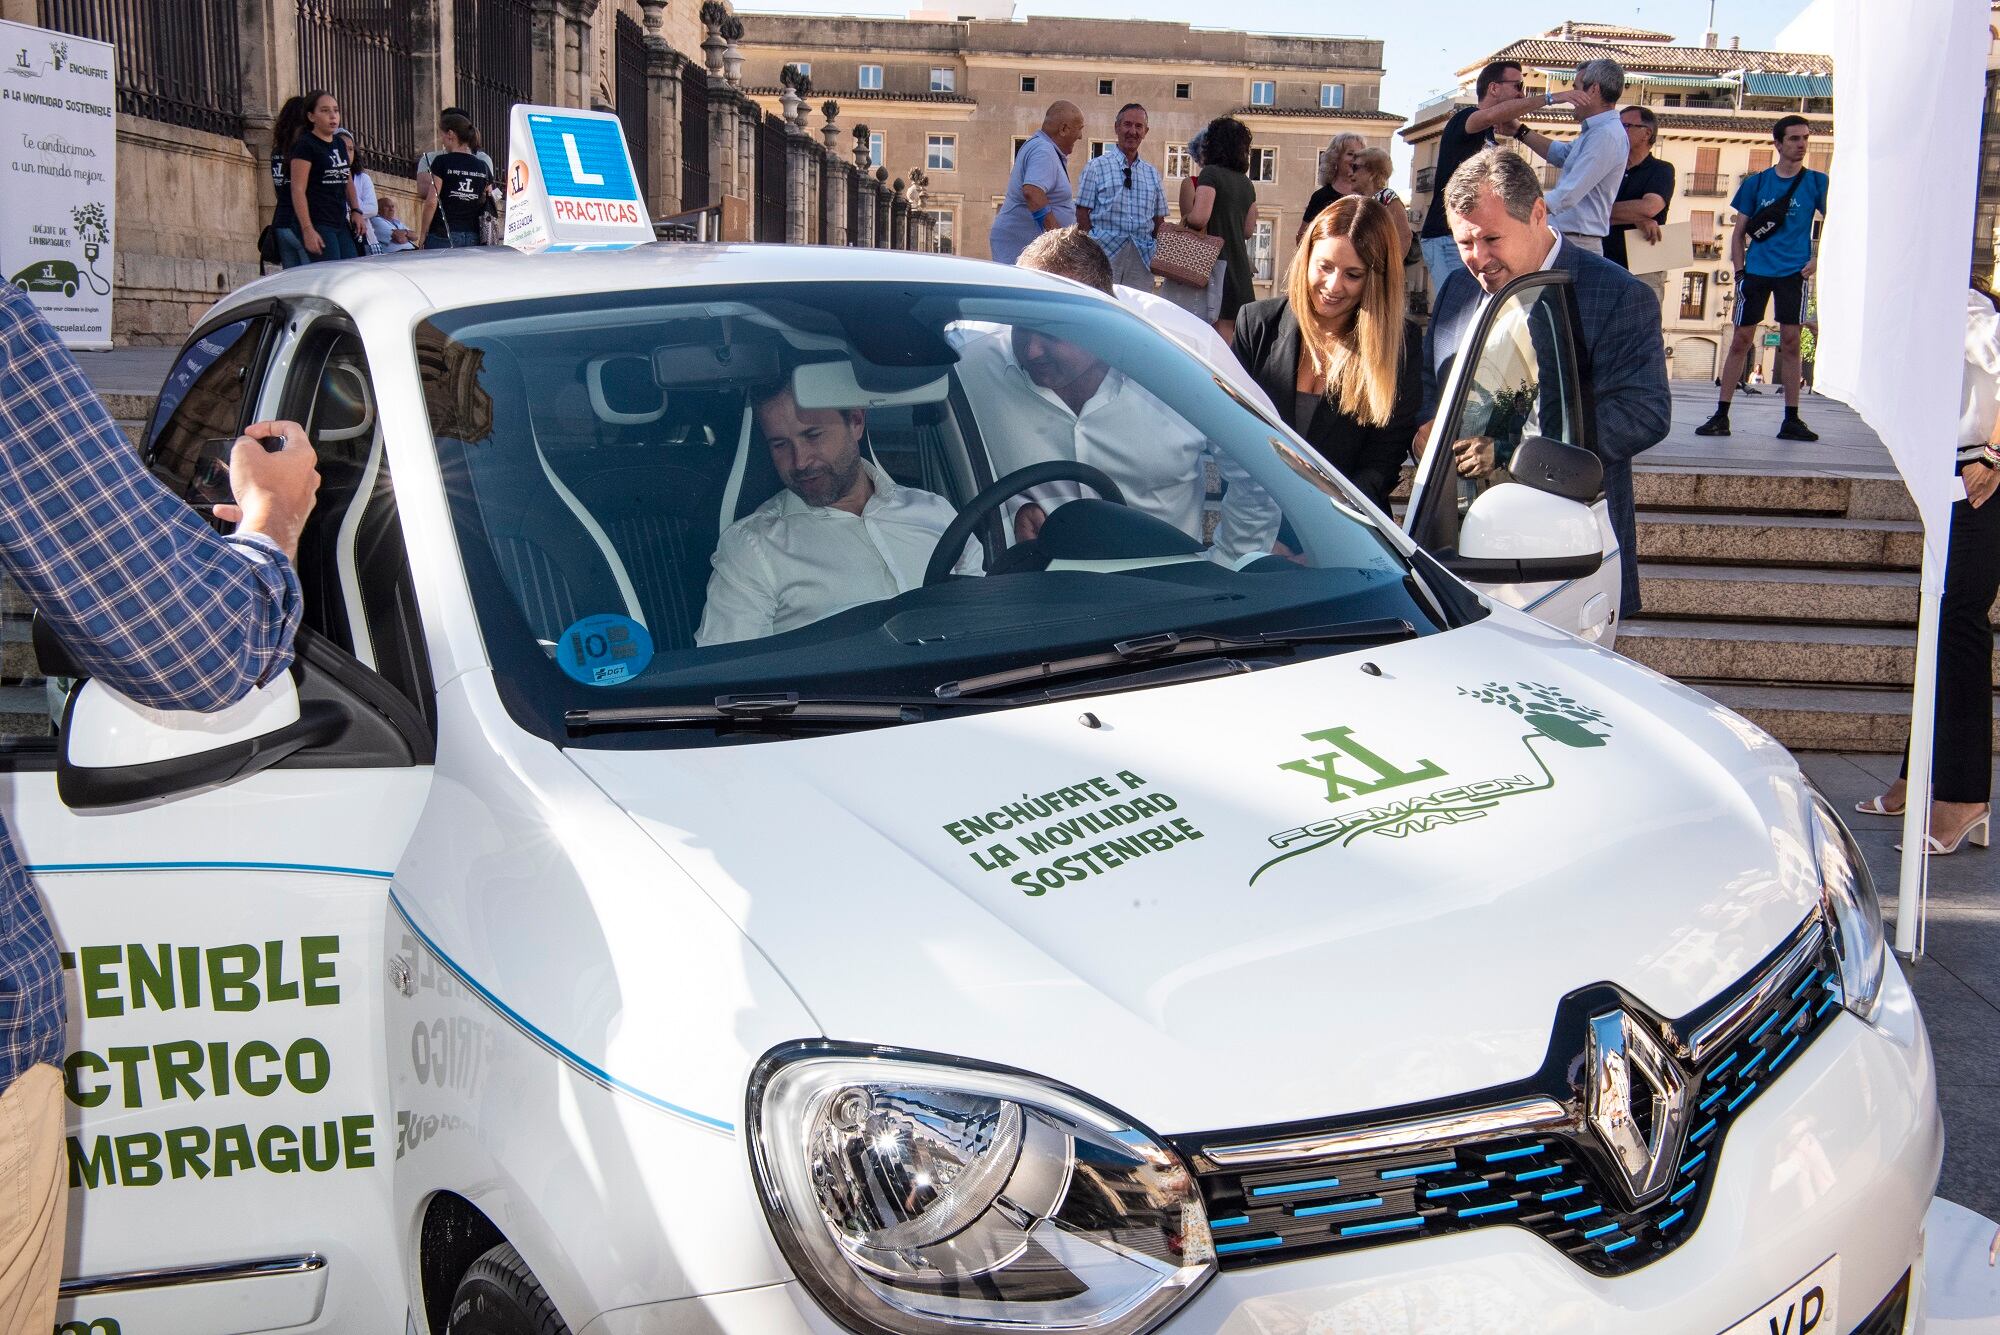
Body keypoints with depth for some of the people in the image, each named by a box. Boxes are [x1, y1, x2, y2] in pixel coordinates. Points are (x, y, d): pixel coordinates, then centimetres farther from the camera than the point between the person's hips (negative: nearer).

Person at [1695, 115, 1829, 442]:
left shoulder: (1816, 182, 5)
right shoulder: (1756, 183, 7)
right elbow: (1739, 233, 10)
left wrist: (1819, 259, -4)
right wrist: (1739, 271, -1)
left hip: (1793, 271, 0)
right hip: (1756, 270, 1)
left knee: (1790, 341, -2)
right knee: (1741, 340, -1)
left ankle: (1791, 420, 3)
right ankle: (1721, 415, 1)